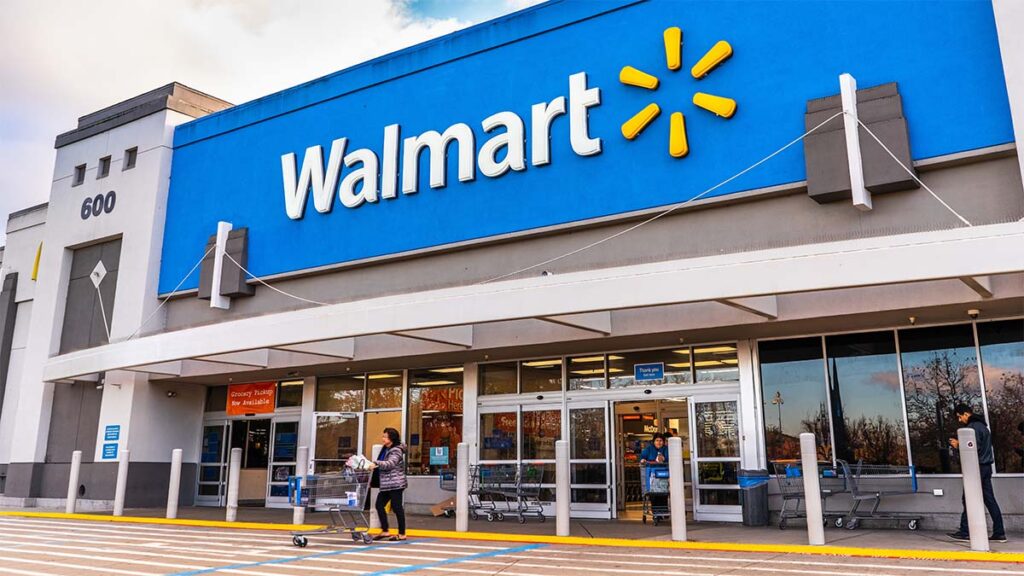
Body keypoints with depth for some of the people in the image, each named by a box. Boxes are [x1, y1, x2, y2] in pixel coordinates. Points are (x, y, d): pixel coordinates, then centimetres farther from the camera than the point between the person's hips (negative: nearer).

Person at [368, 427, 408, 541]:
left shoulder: (396, 451, -12)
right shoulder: (385, 450, 14)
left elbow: (390, 464, -28)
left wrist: (376, 464, -39)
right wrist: (373, 466, 14)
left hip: (395, 484, -9)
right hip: (386, 484, 9)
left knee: (396, 507, -3)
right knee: (379, 505, 6)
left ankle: (402, 534, 7)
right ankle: (385, 531, 16)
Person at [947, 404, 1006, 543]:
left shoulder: (973, 427, -14)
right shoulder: (981, 425, 18)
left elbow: (974, 448, -20)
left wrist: (958, 445, -7)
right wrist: (961, 444, 14)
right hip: (986, 467, 10)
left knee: (968, 499, -5)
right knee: (990, 500, 8)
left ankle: (964, 532, -2)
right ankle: (999, 533, 7)